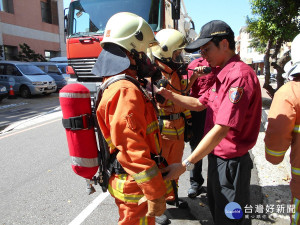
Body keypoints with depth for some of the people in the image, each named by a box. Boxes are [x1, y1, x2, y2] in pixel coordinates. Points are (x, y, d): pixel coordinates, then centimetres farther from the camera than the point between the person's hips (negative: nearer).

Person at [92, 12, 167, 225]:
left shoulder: (114, 83, 7)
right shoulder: (126, 91, -27)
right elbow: (134, 152, -29)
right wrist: (155, 193, -22)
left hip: (126, 178, 9)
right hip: (135, 186, -9)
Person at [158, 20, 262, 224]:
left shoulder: (240, 75, -24)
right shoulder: (224, 75, 9)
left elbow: (221, 129, -29)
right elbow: (199, 104, 13)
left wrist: (186, 165, -26)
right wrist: (169, 95, -1)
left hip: (231, 163, -9)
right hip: (217, 157, 9)